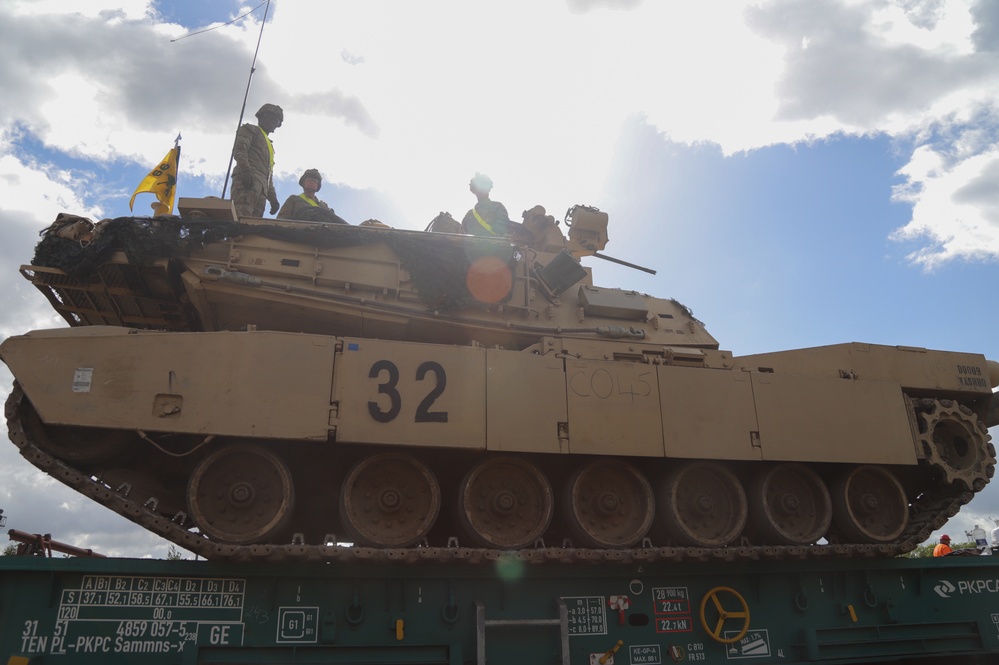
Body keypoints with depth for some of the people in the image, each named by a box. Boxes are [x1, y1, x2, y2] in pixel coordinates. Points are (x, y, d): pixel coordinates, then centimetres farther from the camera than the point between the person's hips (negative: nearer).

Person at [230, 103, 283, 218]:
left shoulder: (269, 145, 39)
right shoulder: (250, 130, 17)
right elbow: (239, 149, -3)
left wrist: (273, 198, 21)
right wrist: (245, 169, -21)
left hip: (262, 188, 7)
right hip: (248, 180, -7)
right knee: (242, 214, -28)